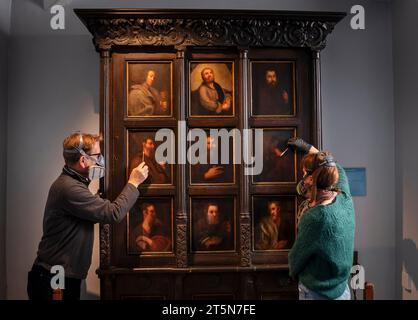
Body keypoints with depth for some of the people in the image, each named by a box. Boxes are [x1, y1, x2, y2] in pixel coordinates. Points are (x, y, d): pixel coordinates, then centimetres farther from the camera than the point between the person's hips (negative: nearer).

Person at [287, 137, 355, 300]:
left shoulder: (314, 217, -30)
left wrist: (293, 272, 7)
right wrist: (307, 147, 20)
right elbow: (337, 169, 10)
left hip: (317, 294, -6)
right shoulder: (345, 199, -11)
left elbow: (297, 255, -15)